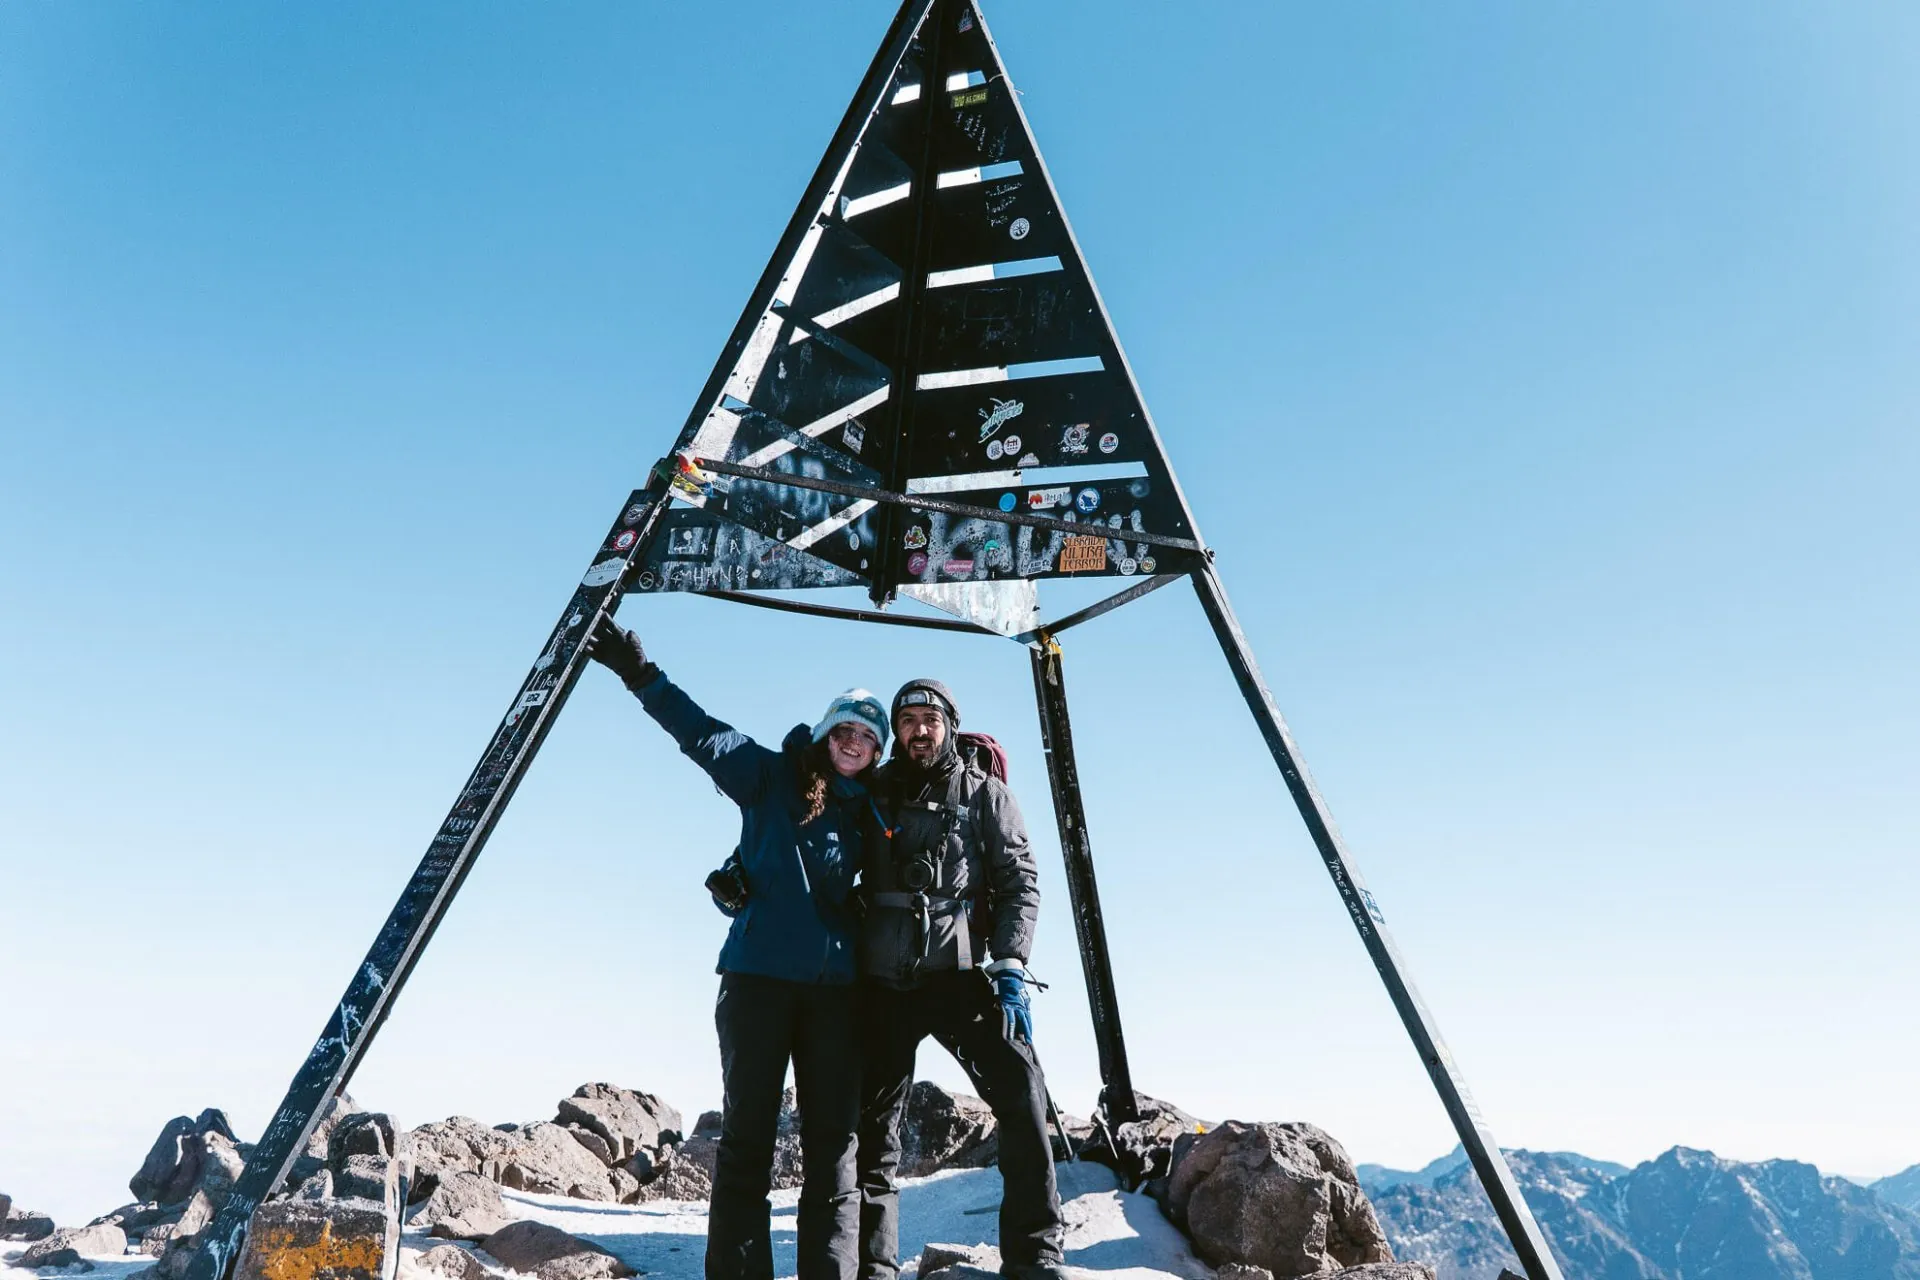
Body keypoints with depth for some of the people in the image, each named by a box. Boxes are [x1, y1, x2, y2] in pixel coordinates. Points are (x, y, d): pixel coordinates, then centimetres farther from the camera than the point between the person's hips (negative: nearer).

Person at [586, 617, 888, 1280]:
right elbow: (704, 735, -5)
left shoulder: (871, 813, 14)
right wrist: (642, 675, -16)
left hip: (834, 987, 3)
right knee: (747, 1135, 1)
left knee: (834, 1143, 2)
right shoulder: (772, 777, 4)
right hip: (759, 975, -3)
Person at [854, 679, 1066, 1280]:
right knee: (873, 1124, 5)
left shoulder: (984, 793, 8)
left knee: (1022, 1096, -14)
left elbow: (1020, 883, 3)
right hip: (884, 982, 2)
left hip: (961, 976, -2)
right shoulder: (873, 793, 11)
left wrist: (1010, 968, -9)